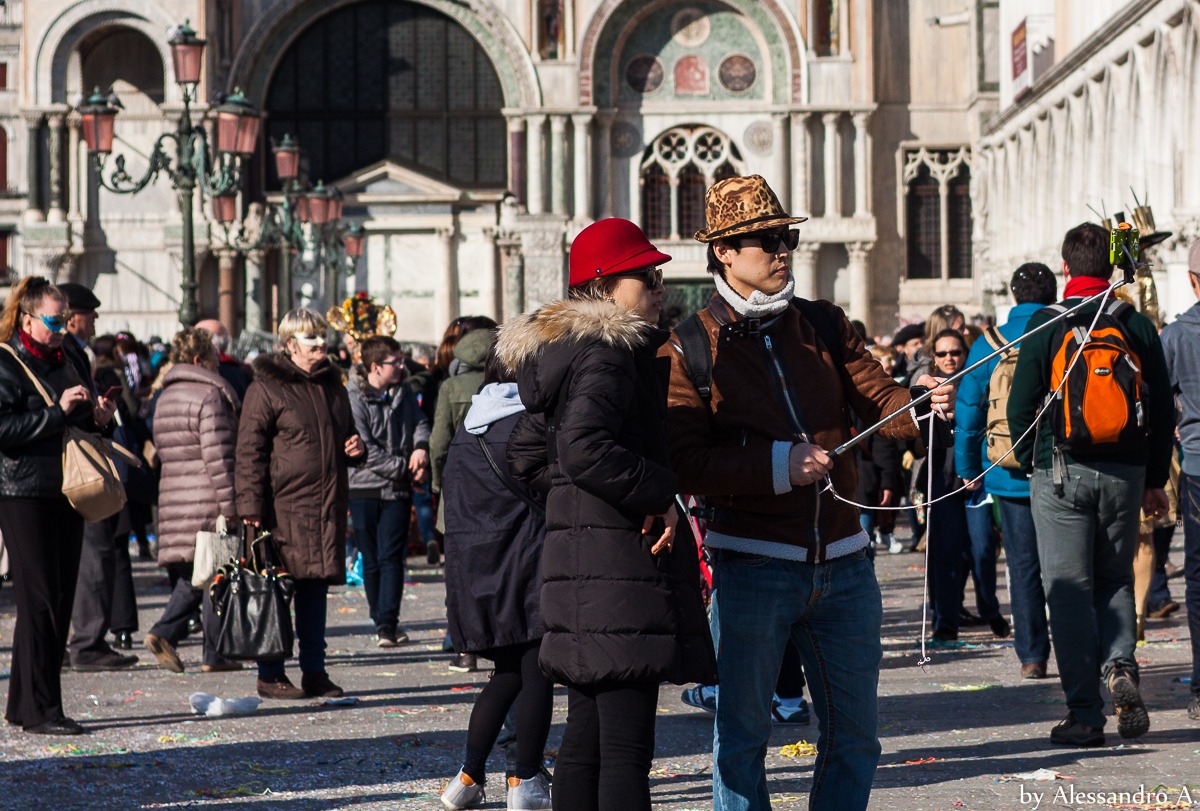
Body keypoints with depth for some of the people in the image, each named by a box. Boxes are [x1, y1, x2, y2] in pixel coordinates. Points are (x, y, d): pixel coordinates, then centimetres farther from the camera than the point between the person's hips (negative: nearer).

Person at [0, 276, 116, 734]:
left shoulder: (63, 361, 18)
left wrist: (98, 417, 6)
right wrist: (58, 412, -21)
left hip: (66, 493, 8)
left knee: (60, 601, 8)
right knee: (39, 602, -8)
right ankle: (38, 709, -4)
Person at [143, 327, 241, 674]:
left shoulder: (165, 397, 16)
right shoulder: (210, 395, -12)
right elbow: (218, 456, -18)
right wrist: (229, 503, -17)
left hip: (174, 498, 8)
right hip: (209, 501, -8)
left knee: (192, 576, 13)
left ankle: (164, 632, -5)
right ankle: (215, 654, 4)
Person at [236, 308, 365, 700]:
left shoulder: (332, 385, 17)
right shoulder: (266, 388, -5)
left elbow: (344, 435, 31)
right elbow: (249, 451, -8)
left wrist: (355, 448, 7)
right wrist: (251, 507, -15)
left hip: (327, 507, 6)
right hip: (284, 507, -6)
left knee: (316, 589, 10)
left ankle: (314, 671, 16)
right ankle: (270, 675, 5)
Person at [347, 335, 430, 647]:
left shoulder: (403, 393, 9)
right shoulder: (354, 399, -10)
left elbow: (419, 422, 14)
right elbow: (365, 449, -14)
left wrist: (421, 446, -9)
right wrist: (405, 468, -13)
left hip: (397, 491, 3)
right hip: (364, 489, -3)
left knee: (390, 557, -8)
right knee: (371, 561, 6)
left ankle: (387, 624, -10)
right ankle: (383, 622, 14)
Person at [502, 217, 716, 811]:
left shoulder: (560, 352, 17)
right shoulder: (610, 352, -12)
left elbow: (527, 456, 24)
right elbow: (585, 447, -28)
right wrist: (660, 495, -18)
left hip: (577, 555, 10)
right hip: (620, 559, -10)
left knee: (586, 738, 13)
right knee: (627, 745, -11)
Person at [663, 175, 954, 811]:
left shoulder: (824, 325, 11)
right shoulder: (691, 347, -4)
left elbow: (876, 400, 3)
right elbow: (683, 463, -12)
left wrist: (922, 406, -18)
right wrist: (776, 464, -21)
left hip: (842, 561, 4)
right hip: (752, 562, -4)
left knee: (854, 733, 10)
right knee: (742, 732, 3)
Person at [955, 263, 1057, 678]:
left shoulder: (987, 346, -2)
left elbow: (969, 412, 2)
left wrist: (968, 469, 12)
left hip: (1010, 475, 0)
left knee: (1023, 564, 5)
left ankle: (1032, 655, 5)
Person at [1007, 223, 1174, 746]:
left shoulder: (1045, 325, -4)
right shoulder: (1138, 325, 3)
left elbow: (1020, 407, -4)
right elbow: (1163, 410, 6)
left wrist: (1032, 464, 12)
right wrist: (1154, 480, 15)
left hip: (1062, 472, -3)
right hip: (1125, 472, 3)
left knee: (1069, 590, 2)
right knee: (1115, 580, 19)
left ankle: (1085, 715, 0)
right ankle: (1120, 667, -6)